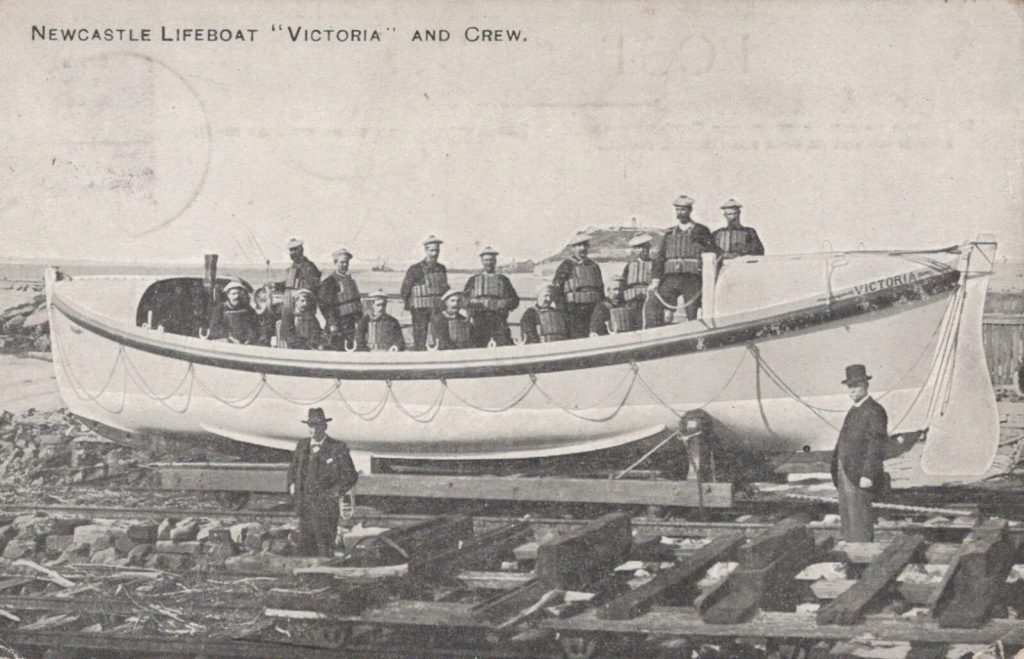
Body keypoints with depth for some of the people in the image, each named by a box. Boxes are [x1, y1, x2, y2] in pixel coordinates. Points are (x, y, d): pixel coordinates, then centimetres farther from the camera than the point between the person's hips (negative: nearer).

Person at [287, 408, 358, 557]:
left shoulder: (337, 448, -6)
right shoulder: (302, 445, 10)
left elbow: (351, 476, -2)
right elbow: (293, 468, 25)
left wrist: (337, 491, -12)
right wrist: (292, 484, 9)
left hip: (326, 508, -5)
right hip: (305, 508, 5)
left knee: (325, 552, -5)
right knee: (305, 549, 8)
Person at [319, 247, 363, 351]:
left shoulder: (351, 280, 19)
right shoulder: (328, 282, -4)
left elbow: (358, 302, 24)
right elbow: (324, 305, -10)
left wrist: (360, 318, 14)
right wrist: (332, 324, -17)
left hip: (353, 323, 7)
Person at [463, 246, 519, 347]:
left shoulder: (503, 280, 17)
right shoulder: (473, 280, 15)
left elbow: (514, 300, 13)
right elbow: (464, 300, 7)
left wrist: (503, 303, -6)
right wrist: (481, 303, -7)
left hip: (499, 321, 0)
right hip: (479, 322, 0)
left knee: (505, 345, -14)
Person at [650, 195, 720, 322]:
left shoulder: (701, 231, 9)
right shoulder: (670, 233, 17)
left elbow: (714, 252, 6)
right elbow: (659, 258, 12)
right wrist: (655, 280, 2)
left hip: (692, 279, -2)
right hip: (671, 278, 2)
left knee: (692, 317, -5)